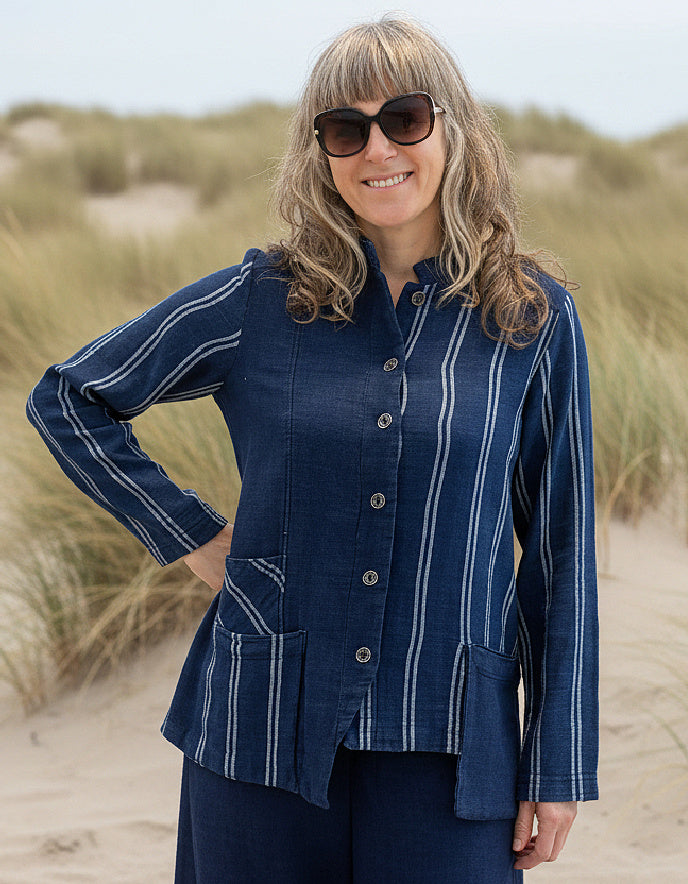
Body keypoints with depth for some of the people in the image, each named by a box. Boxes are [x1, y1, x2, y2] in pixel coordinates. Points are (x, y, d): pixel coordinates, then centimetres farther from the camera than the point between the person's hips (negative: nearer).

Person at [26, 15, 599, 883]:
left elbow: (560, 553, 3)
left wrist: (560, 766, 2)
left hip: (445, 749, -1)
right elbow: (67, 398, 12)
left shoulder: (533, 319, 1)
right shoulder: (258, 301, 1)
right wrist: (191, 536, 4)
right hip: (266, 732, 1)